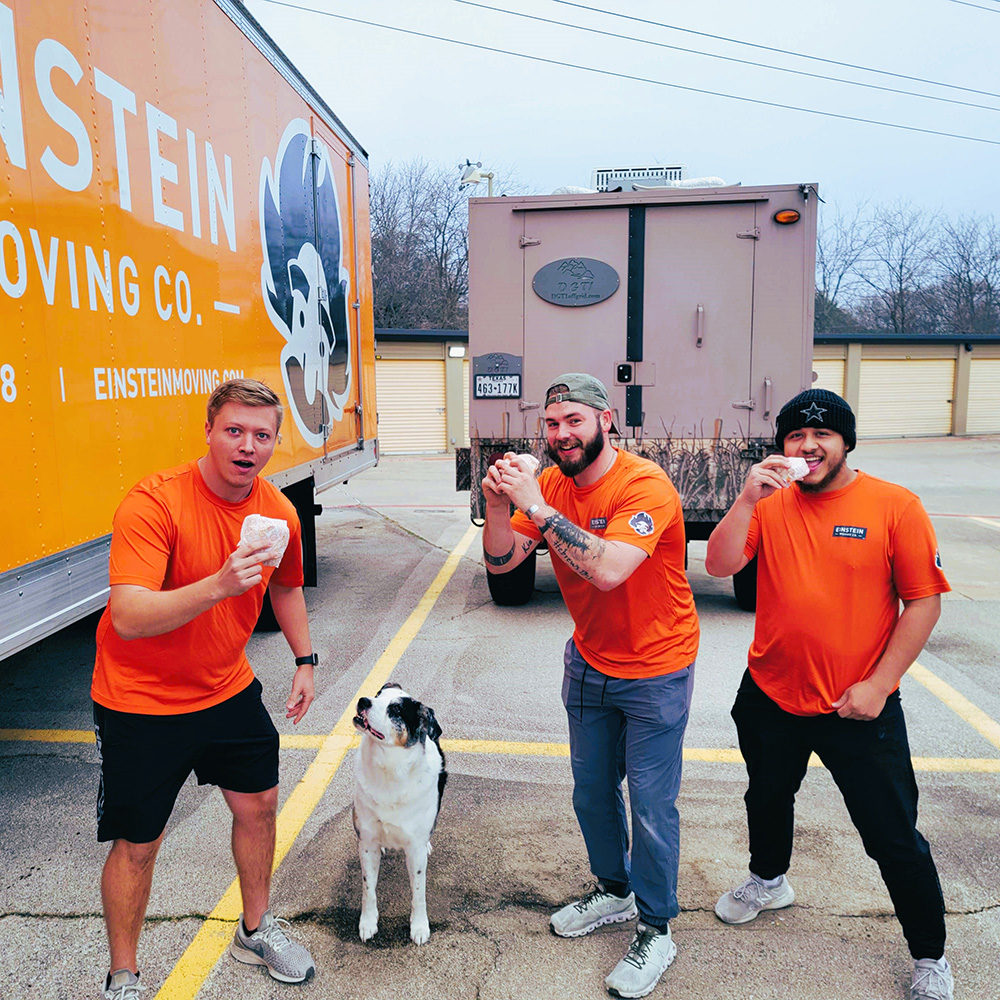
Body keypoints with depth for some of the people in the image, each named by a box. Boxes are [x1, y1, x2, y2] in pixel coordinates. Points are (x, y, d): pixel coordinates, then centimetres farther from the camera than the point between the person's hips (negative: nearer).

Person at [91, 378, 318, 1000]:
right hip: (142, 701, -5)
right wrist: (219, 585, -48)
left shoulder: (279, 513, -6)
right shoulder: (154, 502, -25)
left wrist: (305, 659, 12)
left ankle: (255, 931, 41)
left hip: (228, 688, 6)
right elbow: (128, 618, -35)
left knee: (258, 804, 16)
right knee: (137, 844, 6)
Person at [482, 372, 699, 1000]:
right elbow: (501, 561, -8)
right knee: (592, 792, 19)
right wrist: (499, 506, -26)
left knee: (652, 804, 5)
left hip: (655, 671, -6)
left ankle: (656, 931, 27)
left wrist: (536, 506, -37)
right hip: (589, 661, 6)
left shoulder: (646, 485, -25)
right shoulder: (552, 484, -4)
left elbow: (608, 569, -38)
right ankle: (614, 890, 43)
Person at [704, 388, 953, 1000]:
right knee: (767, 799, 25)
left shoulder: (895, 506, -10)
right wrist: (749, 499, -27)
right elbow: (720, 566, -15)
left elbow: (924, 603, -9)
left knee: (894, 836, 7)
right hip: (770, 697, 3)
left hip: (860, 708, -3)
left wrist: (877, 684, -13)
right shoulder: (769, 503, -3)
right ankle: (769, 881, 54)